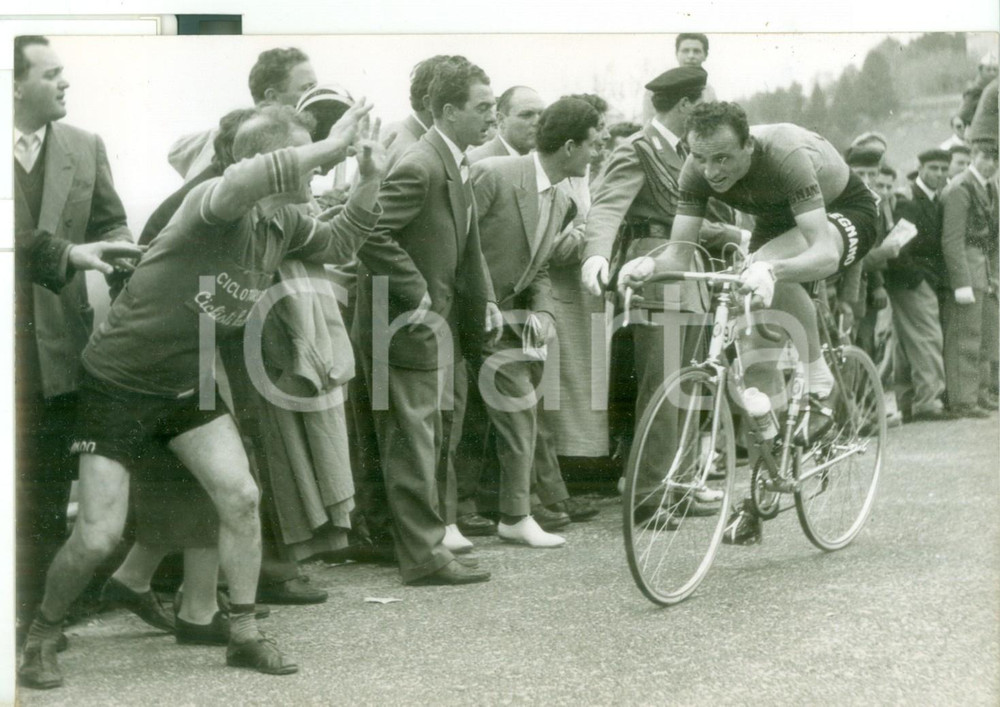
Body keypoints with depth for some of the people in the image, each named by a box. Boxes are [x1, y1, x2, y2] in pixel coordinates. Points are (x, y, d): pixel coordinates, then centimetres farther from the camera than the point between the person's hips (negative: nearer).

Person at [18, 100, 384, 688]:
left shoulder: (285, 222, -1)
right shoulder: (215, 205, -25)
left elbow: (339, 246, 19)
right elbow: (246, 180, -50)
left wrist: (370, 182, 3)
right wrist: (331, 146, -43)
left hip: (188, 385, 7)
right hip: (120, 382, -7)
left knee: (241, 497, -4)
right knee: (99, 537, -6)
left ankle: (245, 635, 11)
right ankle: (42, 638, 18)